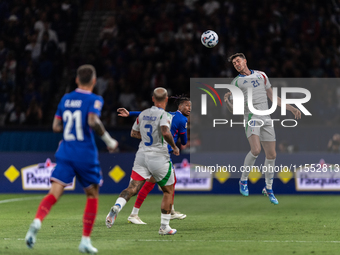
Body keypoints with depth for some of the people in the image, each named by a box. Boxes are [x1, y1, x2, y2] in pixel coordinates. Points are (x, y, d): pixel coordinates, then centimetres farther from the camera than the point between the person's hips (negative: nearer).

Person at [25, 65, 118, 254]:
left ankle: (37, 221, -36)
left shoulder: (65, 99, 12)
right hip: (86, 155, -4)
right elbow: (93, 121, -22)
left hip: (65, 153, 4)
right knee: (92, 196, 14)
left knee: (54, 194, -7)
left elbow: (56, 126, 13)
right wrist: (108, 140, -12)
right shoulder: (94, 100, -5)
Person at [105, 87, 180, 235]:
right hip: (159, 157, -5)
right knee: (168, 191, 13)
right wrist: (174, 146, -12)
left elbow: (134, 133, 19)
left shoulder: (143, 114, 9)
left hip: (142, 155, 5)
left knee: (132, 188, -2)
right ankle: (164, 227, 13)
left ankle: (117, 207, -32)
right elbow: (165, 133, -28)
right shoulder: (164, 115, -11)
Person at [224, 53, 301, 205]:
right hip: (251, 117, -4)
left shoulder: (261, 75, 17)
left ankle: (268, 189, 18)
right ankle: (243, 180, -5)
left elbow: (273, 97, 23)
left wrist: (291, 108, 19)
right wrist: (227, 101, -18)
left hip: (266, 118, 4)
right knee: (255, 150, -26)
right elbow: (233, 109, 4)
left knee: (271, 155, 2)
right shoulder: (236, 82, 8)